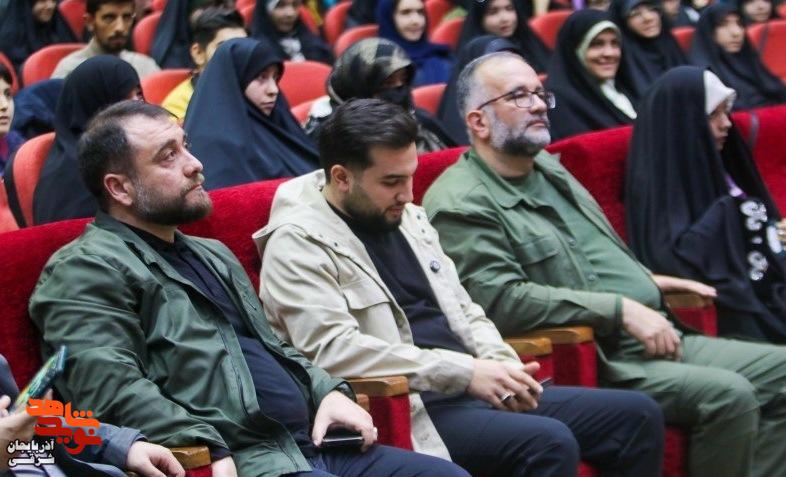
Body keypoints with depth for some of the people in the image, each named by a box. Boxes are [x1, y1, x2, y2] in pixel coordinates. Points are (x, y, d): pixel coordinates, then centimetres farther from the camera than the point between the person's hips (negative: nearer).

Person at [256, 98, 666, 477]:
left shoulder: (408, 217, 17)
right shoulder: (298, 243, -8)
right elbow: (334, 349, -21)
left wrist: (502, 367, -1)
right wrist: (465, 372, -20)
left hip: (478, 392, 9)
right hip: (408, 411, -8)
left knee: (636, 415, -1)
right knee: (549, 443, -31)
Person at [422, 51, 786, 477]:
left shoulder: (548, 168, 17)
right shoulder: (460, 203, -12)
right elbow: (501, 300, -23)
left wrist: (648, 282, 15)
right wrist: (621, 309, -22)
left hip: (657, 339, 10)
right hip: (591, 360, -10)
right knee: (728, 395, -26)